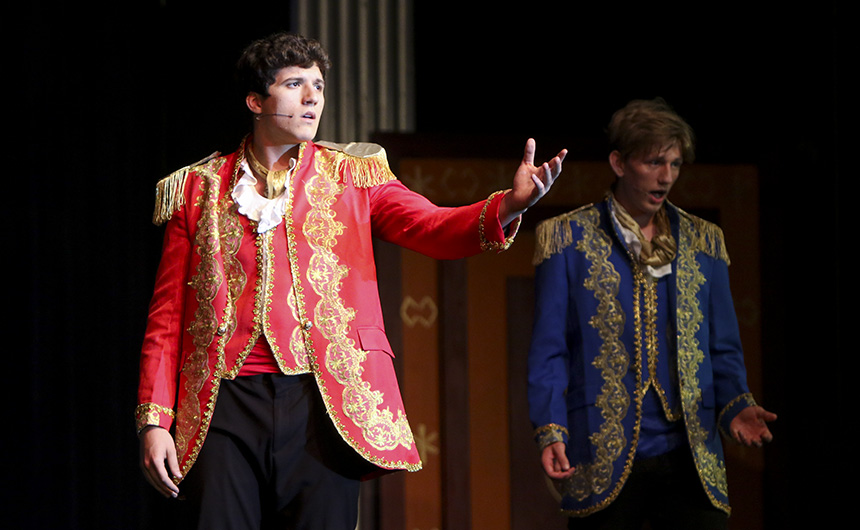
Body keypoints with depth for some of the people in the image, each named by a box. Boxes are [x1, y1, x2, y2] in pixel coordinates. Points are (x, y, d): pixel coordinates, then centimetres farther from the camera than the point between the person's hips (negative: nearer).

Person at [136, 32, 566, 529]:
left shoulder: (353, 175, 12)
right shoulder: (197, 189, 12)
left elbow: (433, 227, -4)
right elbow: (167, 316, 10)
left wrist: (509, 205, -25)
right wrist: (155, 421, 1)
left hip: (325, 401, 0)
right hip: (226, 404, 0)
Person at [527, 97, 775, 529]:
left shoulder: (703, 242, 13)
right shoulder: (567, 238, 3)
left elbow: (723, 348, 15)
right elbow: (548, 351, 1)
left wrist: (735, 406, -5)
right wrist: (551, 431, -12)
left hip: (689, 459, 3)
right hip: (603, 462, -3)